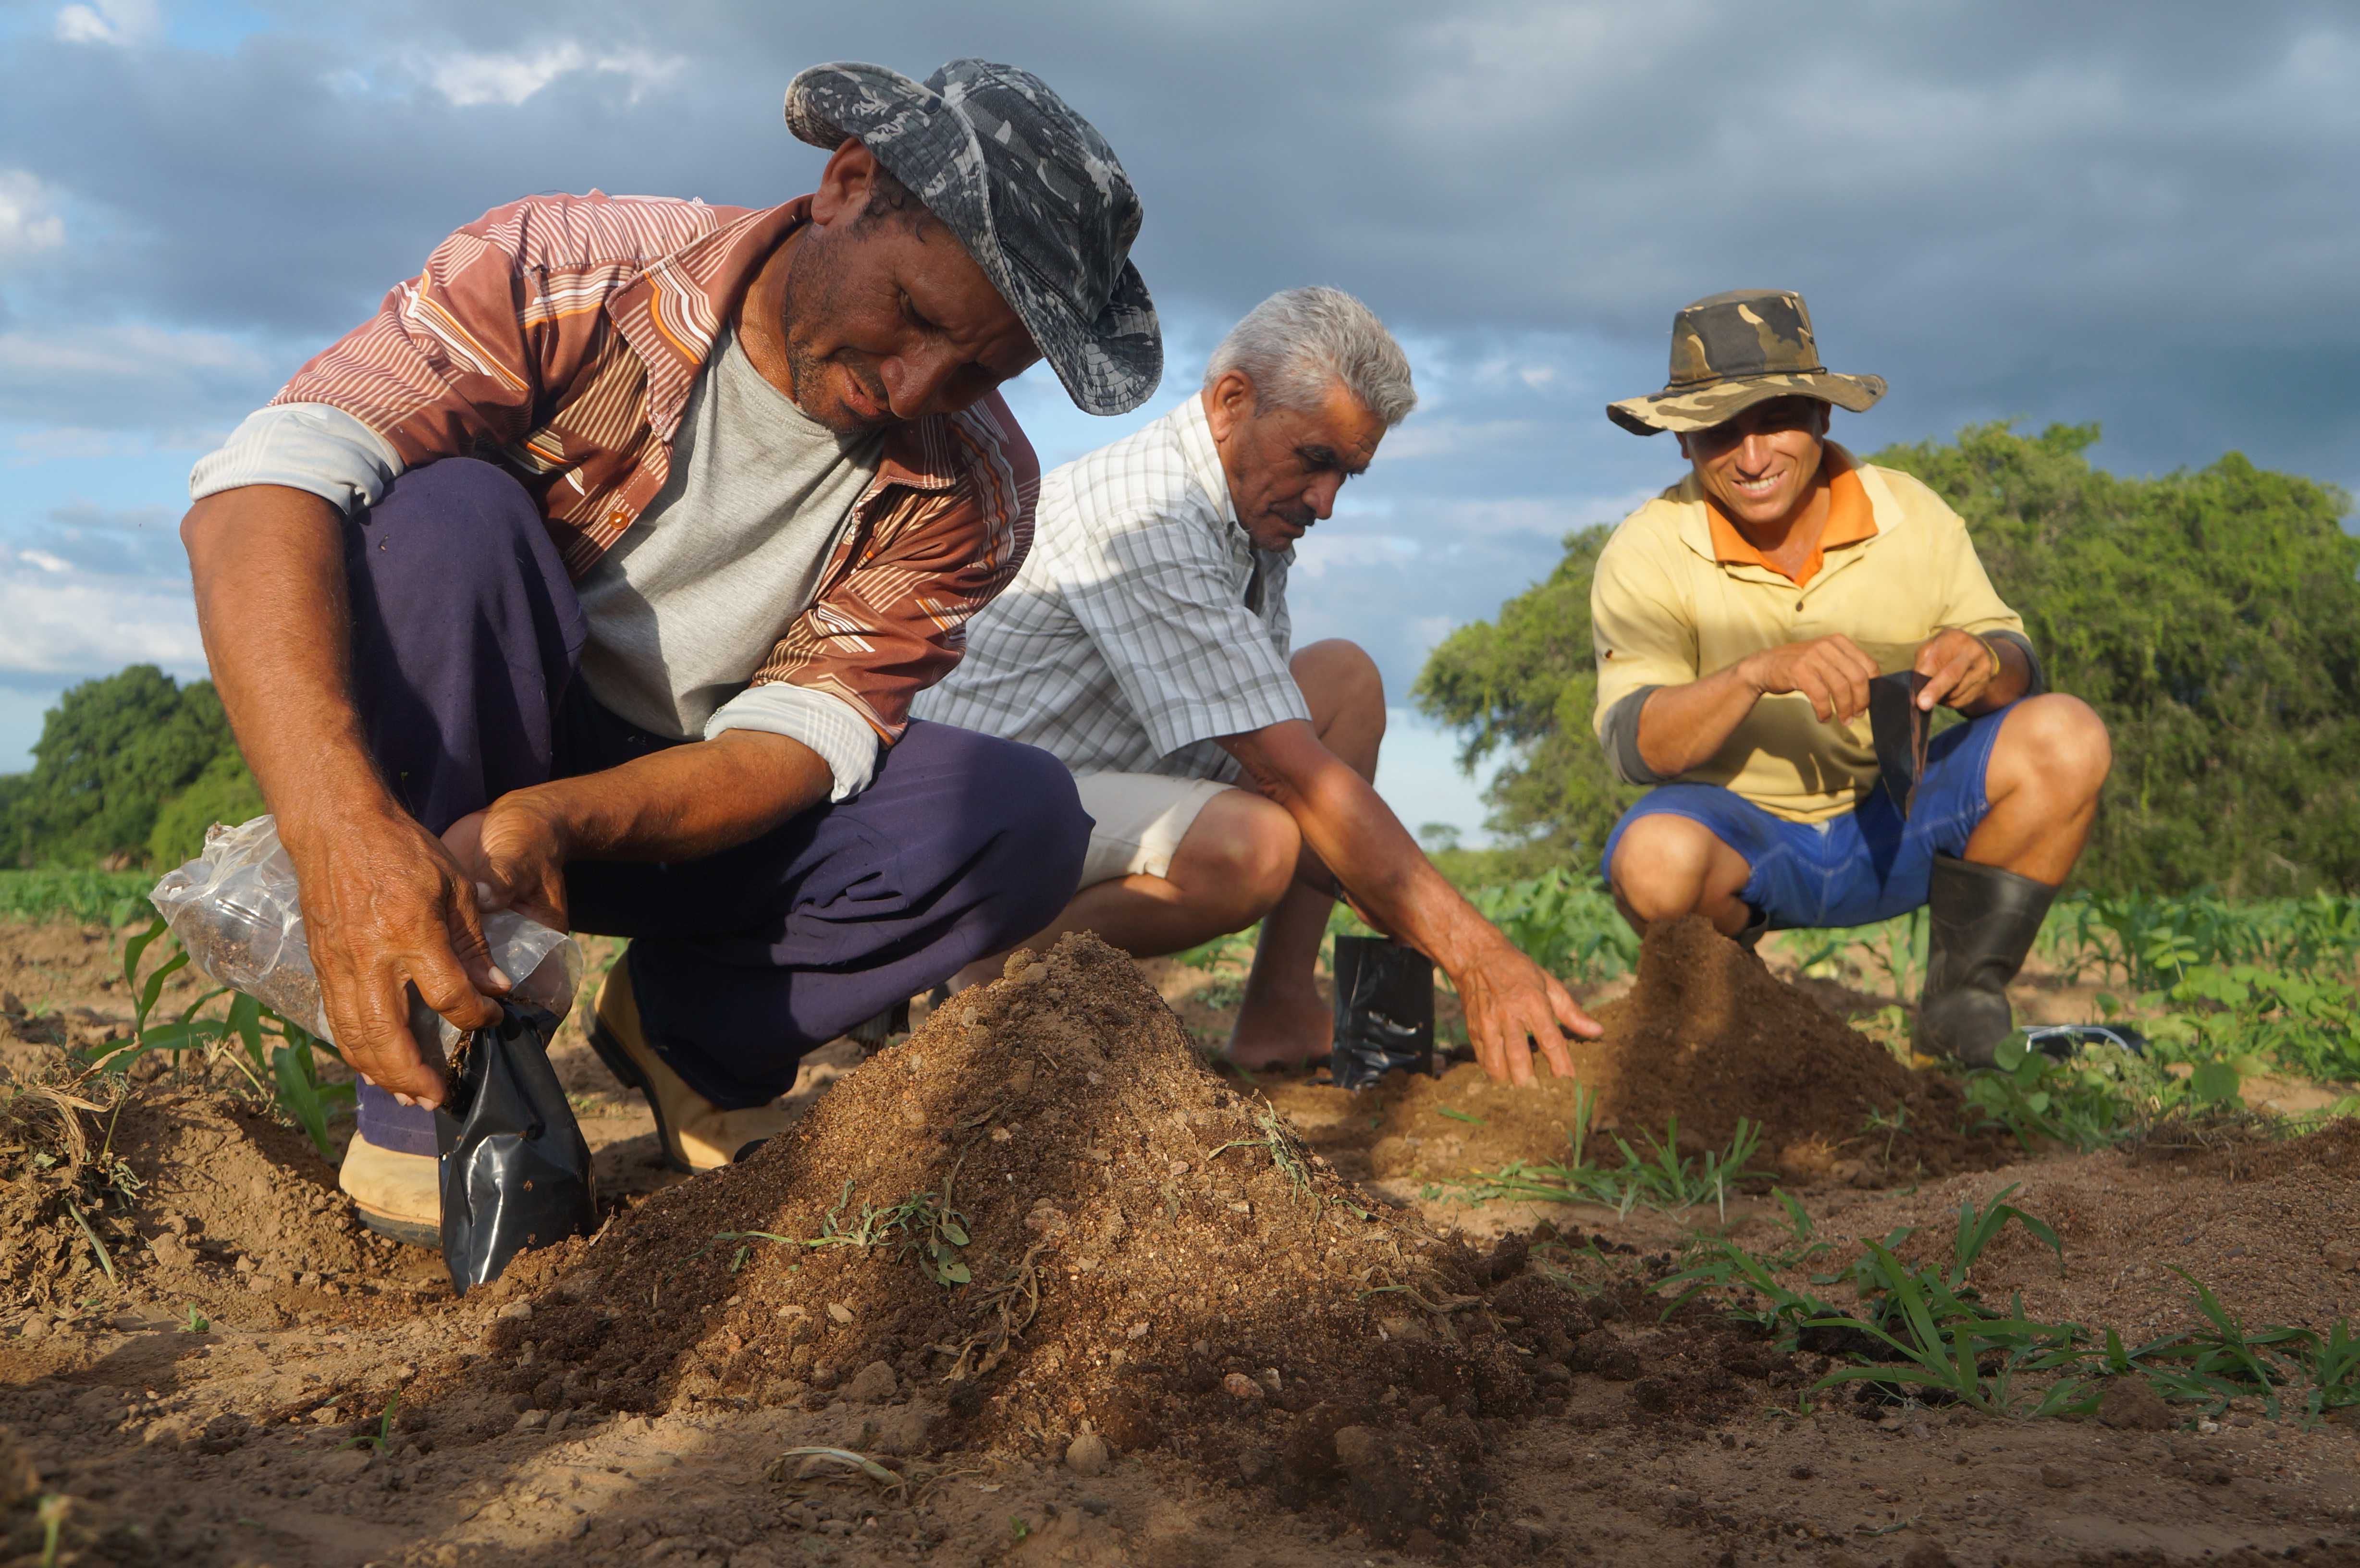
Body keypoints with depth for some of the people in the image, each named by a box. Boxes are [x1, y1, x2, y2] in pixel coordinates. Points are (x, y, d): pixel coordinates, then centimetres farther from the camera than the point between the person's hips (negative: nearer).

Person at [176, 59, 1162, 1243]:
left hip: (687, 816, 2)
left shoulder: (972, 490, -12)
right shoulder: (565, 279, -22)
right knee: (445, 510, -33)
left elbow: (806, 734, -18)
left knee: (1025, 819, -21)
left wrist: (553, 825, -39)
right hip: (427, 778, -2)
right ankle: (429, 1093, -25)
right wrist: (344, 830, -50)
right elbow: (262, 488, -33)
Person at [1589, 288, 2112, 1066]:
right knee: (1655, 857, -37)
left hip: (1894, 825, 3)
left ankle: (1964, 997, -2)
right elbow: (1633, 746, -23)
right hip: (1739, 836, -3)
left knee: (2069, 738, -19)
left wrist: (1985, 660, -29)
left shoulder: (1912, 515, -6)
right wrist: (1755, 673, -41)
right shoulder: (1645, 555, -13)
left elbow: (2019, 668, -4)